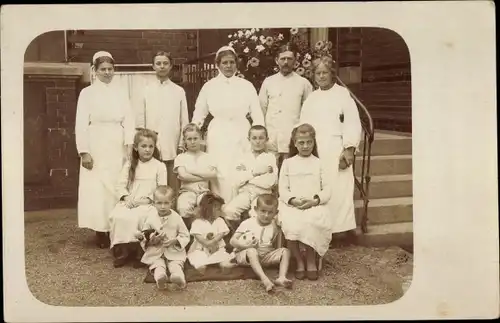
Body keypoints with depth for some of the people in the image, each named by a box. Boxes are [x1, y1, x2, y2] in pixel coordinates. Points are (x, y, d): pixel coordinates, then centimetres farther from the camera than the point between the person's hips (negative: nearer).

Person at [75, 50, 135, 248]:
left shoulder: (121, 93, 8)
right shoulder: (87, 93, 1)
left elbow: (129, 121, 4)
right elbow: (81, 124, -3)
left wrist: (129, 146, -7)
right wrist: (84, 151, -10)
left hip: (117, 147, 2)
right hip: (96, 147, -2)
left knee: (116, 188, 3)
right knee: (97, 189, -2)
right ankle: (100, 231, 6)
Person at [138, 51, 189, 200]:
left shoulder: (179, 91, 8)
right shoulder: (146, 90, 7)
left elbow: (184, 120, 7)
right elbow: (141, 120, 6)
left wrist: (182, 145, 2)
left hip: (173, 148, 0)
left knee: (173, 186, 1)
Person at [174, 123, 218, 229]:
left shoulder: (206, 156, 15)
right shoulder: (180, 157, 9)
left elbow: (213, 174, -3)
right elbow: (183, 175, -9)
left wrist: (193, 171, -6)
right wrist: (203, 176, -5)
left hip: (204, 191, 1)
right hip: (187, 191, -1)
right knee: (184, 209, -35)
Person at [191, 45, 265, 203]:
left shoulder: (246, 86, 4)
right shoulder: (209, 86, 4)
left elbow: (257, 114, 5)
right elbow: (199, 114, 11)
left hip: (241, 136, 0)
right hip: (217, 137, 0)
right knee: (220, 176, -3)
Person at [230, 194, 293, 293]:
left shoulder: (274, 226, 7)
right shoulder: (247, 223, -5)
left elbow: (274, 245, 8)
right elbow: (233, 240, -9)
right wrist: (246, 246, -24)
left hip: (265, 256, 4)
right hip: (244, 255, -4)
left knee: (285, 251, -14)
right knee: (252, 251, -38)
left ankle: (281, 277, -35)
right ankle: (264, 279, -54)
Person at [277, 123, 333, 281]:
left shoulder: (319, 163, 12)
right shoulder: (288, 163, 12)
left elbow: (327, 189, 6)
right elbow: (283, 189, 6)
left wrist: (315, 200, -13)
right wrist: (293, 200, -14)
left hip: (315, 205, 0)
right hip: (292, 205, 1)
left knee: (313, 223, -34)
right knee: (290, 225, -32)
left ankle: (311, 260, -10)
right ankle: (299, 261, -10)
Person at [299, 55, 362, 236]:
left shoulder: (342, 94, 3)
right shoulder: (311, 99, 17)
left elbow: (352, 123, -4)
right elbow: (303, 125, 15)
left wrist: (349, 149, -12)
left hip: (336, 150, -4)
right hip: (314, 150, 4)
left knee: (338, 190, -8)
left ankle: (339, 228, -4)